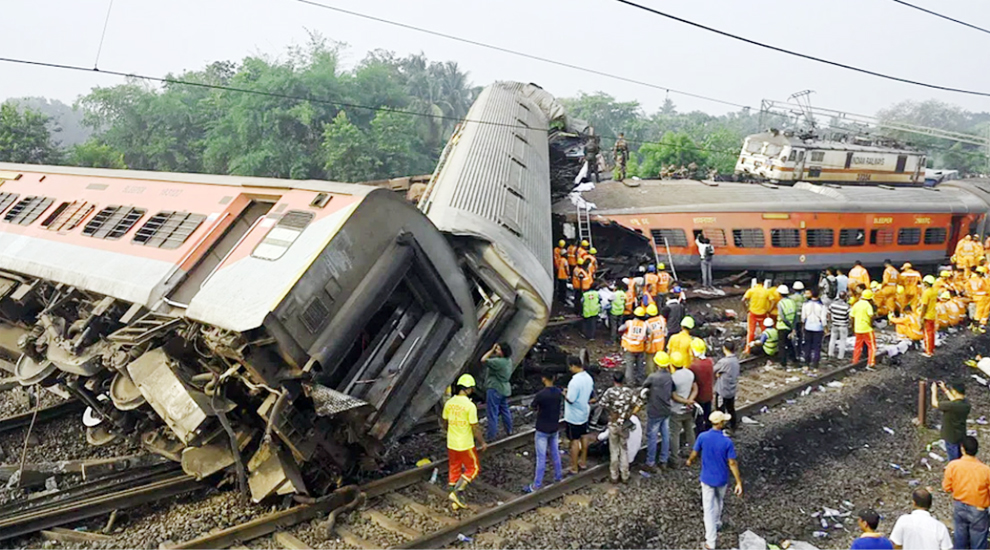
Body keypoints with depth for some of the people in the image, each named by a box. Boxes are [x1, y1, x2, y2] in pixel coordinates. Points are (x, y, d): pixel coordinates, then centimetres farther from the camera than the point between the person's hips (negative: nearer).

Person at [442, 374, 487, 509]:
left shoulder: (449, 403, -1)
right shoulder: (470, 405, -20)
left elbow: (445, 424, 10)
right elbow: (475, 428, -16)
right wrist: (483, 443, -2)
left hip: (451, 444, 6)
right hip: (466, 445, -6)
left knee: (454, 470, 16)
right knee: (473, 468, 12)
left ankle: (455, 501, 22)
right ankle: (457, 492, 2)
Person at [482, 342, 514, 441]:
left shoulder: (498, 362, -26)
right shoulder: (508, 360, 3)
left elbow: (483, 360, -25)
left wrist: (492, 350, -19)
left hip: (495, 389, -9)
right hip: (505, 389, 9)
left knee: (492, 413, -1)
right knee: (505, 410, 22)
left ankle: (491, 436, 5)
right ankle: (509, 431, 34)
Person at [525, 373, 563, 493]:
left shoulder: (540, 394, -23)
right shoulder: (559, 392, -4)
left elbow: (533, 407, -8)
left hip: (542, 430, -6)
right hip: (555, 428, 6)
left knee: (541, 457, 0)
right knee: (555, 453, 21)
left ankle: (537, 485, 6)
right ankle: (558, 476, 34)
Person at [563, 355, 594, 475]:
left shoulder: (575, 382, -29)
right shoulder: (588, 378, -2)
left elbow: (570, 400, -28)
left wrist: (565, 394, -7)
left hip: (573, 417, -8)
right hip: (584, 413, 8)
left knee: (575, 441, 2)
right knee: (584, 436, 20)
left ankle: (574, 468, 13)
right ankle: (583, 461, 34)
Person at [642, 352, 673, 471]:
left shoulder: (653, 377, -22)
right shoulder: (670, 377, -3)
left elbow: (644, 387, -5)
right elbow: (672, 391, 6)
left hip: (654, 412, -6)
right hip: (666, 411, 6)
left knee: (652, 437, 5)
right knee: (665, 436, 15)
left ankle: (651, 463, 13)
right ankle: (664, 461, 26)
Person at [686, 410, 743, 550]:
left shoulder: (702, 437, -17)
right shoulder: (727, 442, -22)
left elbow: (694, 454, -4)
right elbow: (732, 463, -18)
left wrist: (690, 461, 19)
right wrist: (739, 482, -11)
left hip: (707, 478, 0)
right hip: (722, 479, 0)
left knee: (709, 508, 7)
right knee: (719, 502, 28)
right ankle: (717, 524, 52)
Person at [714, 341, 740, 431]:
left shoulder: (724, 361, -28)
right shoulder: (736, 360, -3)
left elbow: (713, 371, -15)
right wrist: (719, 373, -8)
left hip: (722, 391, -7)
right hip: (732, 390, 7)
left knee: (721, 410, 7)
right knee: (731, 408, 23)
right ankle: (733, 426, 38)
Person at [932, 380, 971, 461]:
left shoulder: (952, 405, -33)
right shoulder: (966, 403, -9)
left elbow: (935, 403, -20)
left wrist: (934, 391, -4)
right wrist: (945, 389, 15)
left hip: (952, 438, -7)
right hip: (961, 436, 7)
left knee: (954, 461, 11)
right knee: (960, 459, 25)